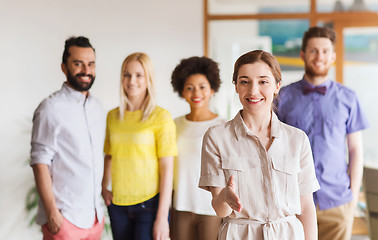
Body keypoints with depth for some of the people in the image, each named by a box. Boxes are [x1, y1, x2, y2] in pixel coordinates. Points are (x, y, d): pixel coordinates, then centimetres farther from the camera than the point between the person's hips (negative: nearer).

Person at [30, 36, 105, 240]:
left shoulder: (97, 108, 11)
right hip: (64, 218, -6)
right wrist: (52, 213, -17)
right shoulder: (51, 108, -10)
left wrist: (100, 207, 13)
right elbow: (40, 163, -13)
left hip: (95, 215, 6)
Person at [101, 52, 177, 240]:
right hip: (118, 205, 4)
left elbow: (167, 169, -8)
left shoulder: (161, 117, -6)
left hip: (150, 204, -4)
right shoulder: (112, 117, 8)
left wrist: (162, 217, -11)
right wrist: (103, 188, 6)